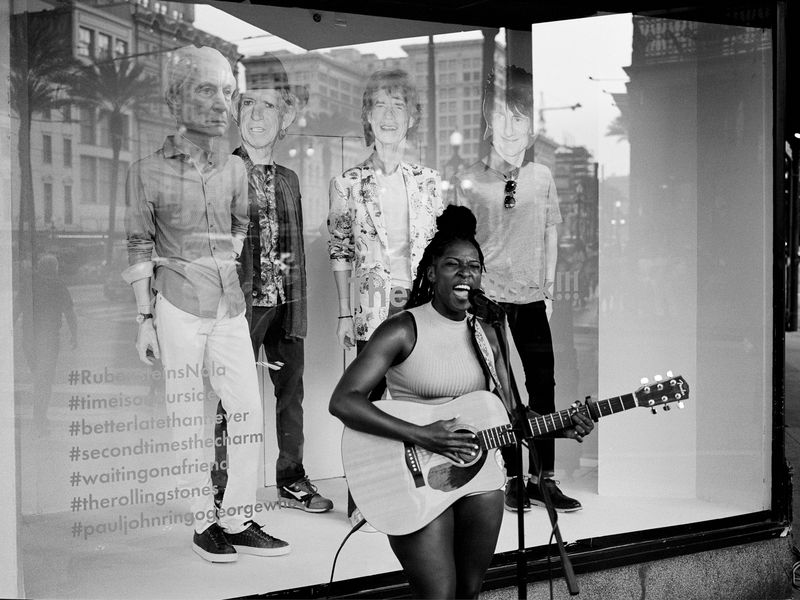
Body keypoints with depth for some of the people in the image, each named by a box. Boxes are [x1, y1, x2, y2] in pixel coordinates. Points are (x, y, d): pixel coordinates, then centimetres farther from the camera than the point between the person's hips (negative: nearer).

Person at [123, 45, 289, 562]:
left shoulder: (235, 169, 7)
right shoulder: (149, 171, -4)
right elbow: (139, 247, -2)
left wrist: (229, 265, 13)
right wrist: (145, 319, -4)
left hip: (230, 305, 4)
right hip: (178, 306, -4)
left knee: (248, 410, 0)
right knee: (190, 418, 1)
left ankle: (238, 520, 11)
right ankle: (204, 522, 12)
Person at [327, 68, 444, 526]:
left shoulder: (429, 181, 9)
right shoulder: (349, 183, 4)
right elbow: (340, 252, 4)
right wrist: (345, 313, 0)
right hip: (374, 307, -2)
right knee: (369, 401, -2)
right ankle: (363, 501, 8)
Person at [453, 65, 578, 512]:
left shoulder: (542, 177, 5)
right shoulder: (471, 181, -3)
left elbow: (550, 234, 11)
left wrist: (549, 288, 8)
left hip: (532, 299, 3)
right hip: (488, 298, -3)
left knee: (543, 386, 4)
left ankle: (544, 479, 14)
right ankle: (512, 479, 14)